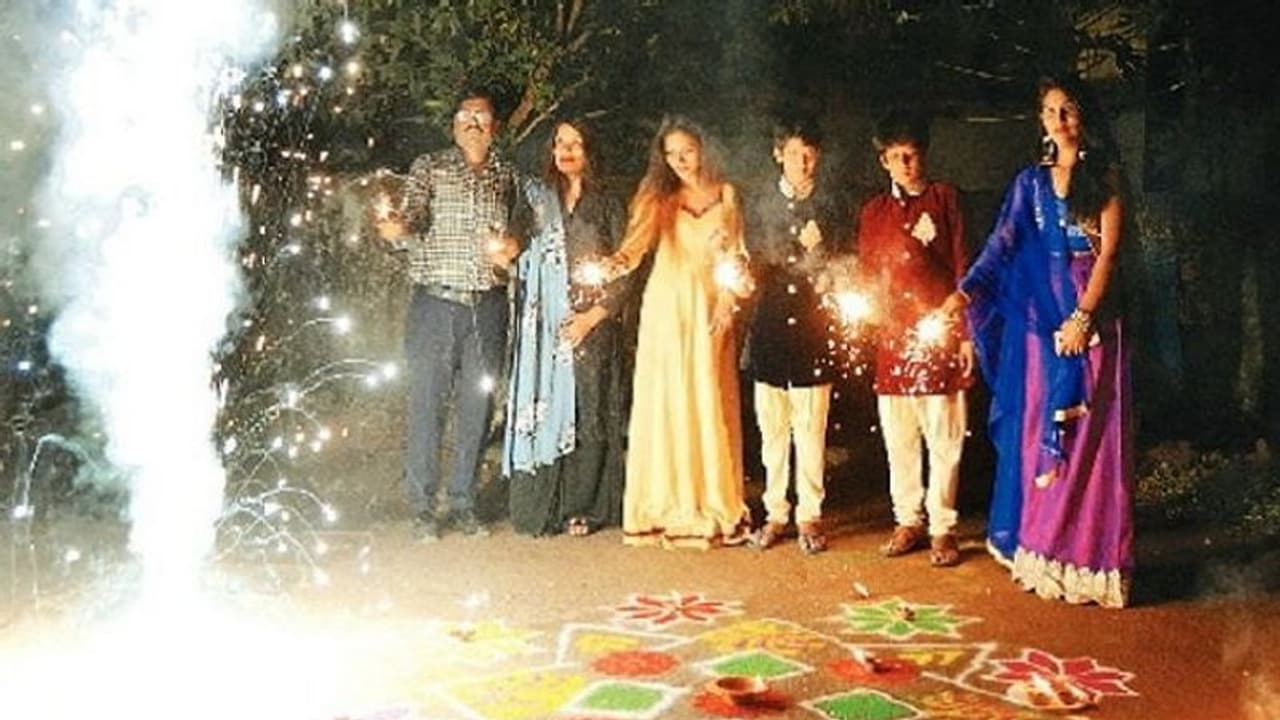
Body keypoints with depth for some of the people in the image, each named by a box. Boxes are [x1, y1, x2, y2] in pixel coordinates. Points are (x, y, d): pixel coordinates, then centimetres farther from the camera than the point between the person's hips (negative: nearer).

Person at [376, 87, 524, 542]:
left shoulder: (507, 177, 14)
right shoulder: (429, 168, 4)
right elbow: (413, 220, -8)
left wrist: (511, 247, 0)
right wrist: (399, 230, -31)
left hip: (488, 305, 3)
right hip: (436, 303, -3)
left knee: (477, 406, 6)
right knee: (428, 404, -2)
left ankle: (463, 503, 16)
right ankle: (423, 507, 7)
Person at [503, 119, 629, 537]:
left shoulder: (607, 207, 10)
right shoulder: (535, 196, 13)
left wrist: (594, 315, -6)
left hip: (592, 324, 0)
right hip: (543, 322, 0)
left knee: (589, 414, -1)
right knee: (544, 406, -3)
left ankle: (584, 508, 5)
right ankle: (539, 508, 2)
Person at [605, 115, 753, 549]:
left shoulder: (725, 195, 11)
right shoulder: (659, 197, 6)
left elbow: (734, 255, 12)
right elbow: (638, 239, -10)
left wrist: (728, 300, -1)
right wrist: (620, 262, -31)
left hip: (710, 307, 1)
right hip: (667, 305, -1)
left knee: (709, 402, 0)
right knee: (665, 401, -3)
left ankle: (714, 507, 7)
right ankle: (666, 508, 1)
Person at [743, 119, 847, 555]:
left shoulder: (829, 204, 7)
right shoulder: (762, 203, 10)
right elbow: (753, 263, 13)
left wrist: (819, 248, -10)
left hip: (813, 329, -1)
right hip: (770, 328, 2)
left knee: (811, 430, -1)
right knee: (772, 429, 6)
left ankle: (809, 515, 8)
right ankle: (775, 513, 15)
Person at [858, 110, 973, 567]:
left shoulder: (945, 199, 5)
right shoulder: (874, 211, 14)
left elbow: (962, 267, 2)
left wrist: (966, 334, -3)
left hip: (940, 336, -3)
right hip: (892, 338, 3)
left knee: (944, 440, 0)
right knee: (898, 439, 8)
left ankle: (943, 528, 9)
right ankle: (908, 521, 20)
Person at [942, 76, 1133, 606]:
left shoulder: (1105, 178, 4)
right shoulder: (1030, 181, 12)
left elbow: (1108, 250, -4)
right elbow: (1003, 242, 1)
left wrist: (1083, 314, -15)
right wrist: (967, 290, -15)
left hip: (1091, 313, -3)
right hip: (1039, 312, 3)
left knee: (1088, 433, -3)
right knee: (1037, 428, 3)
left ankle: (1087, 553, 2)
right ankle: (1041, 547, 10)